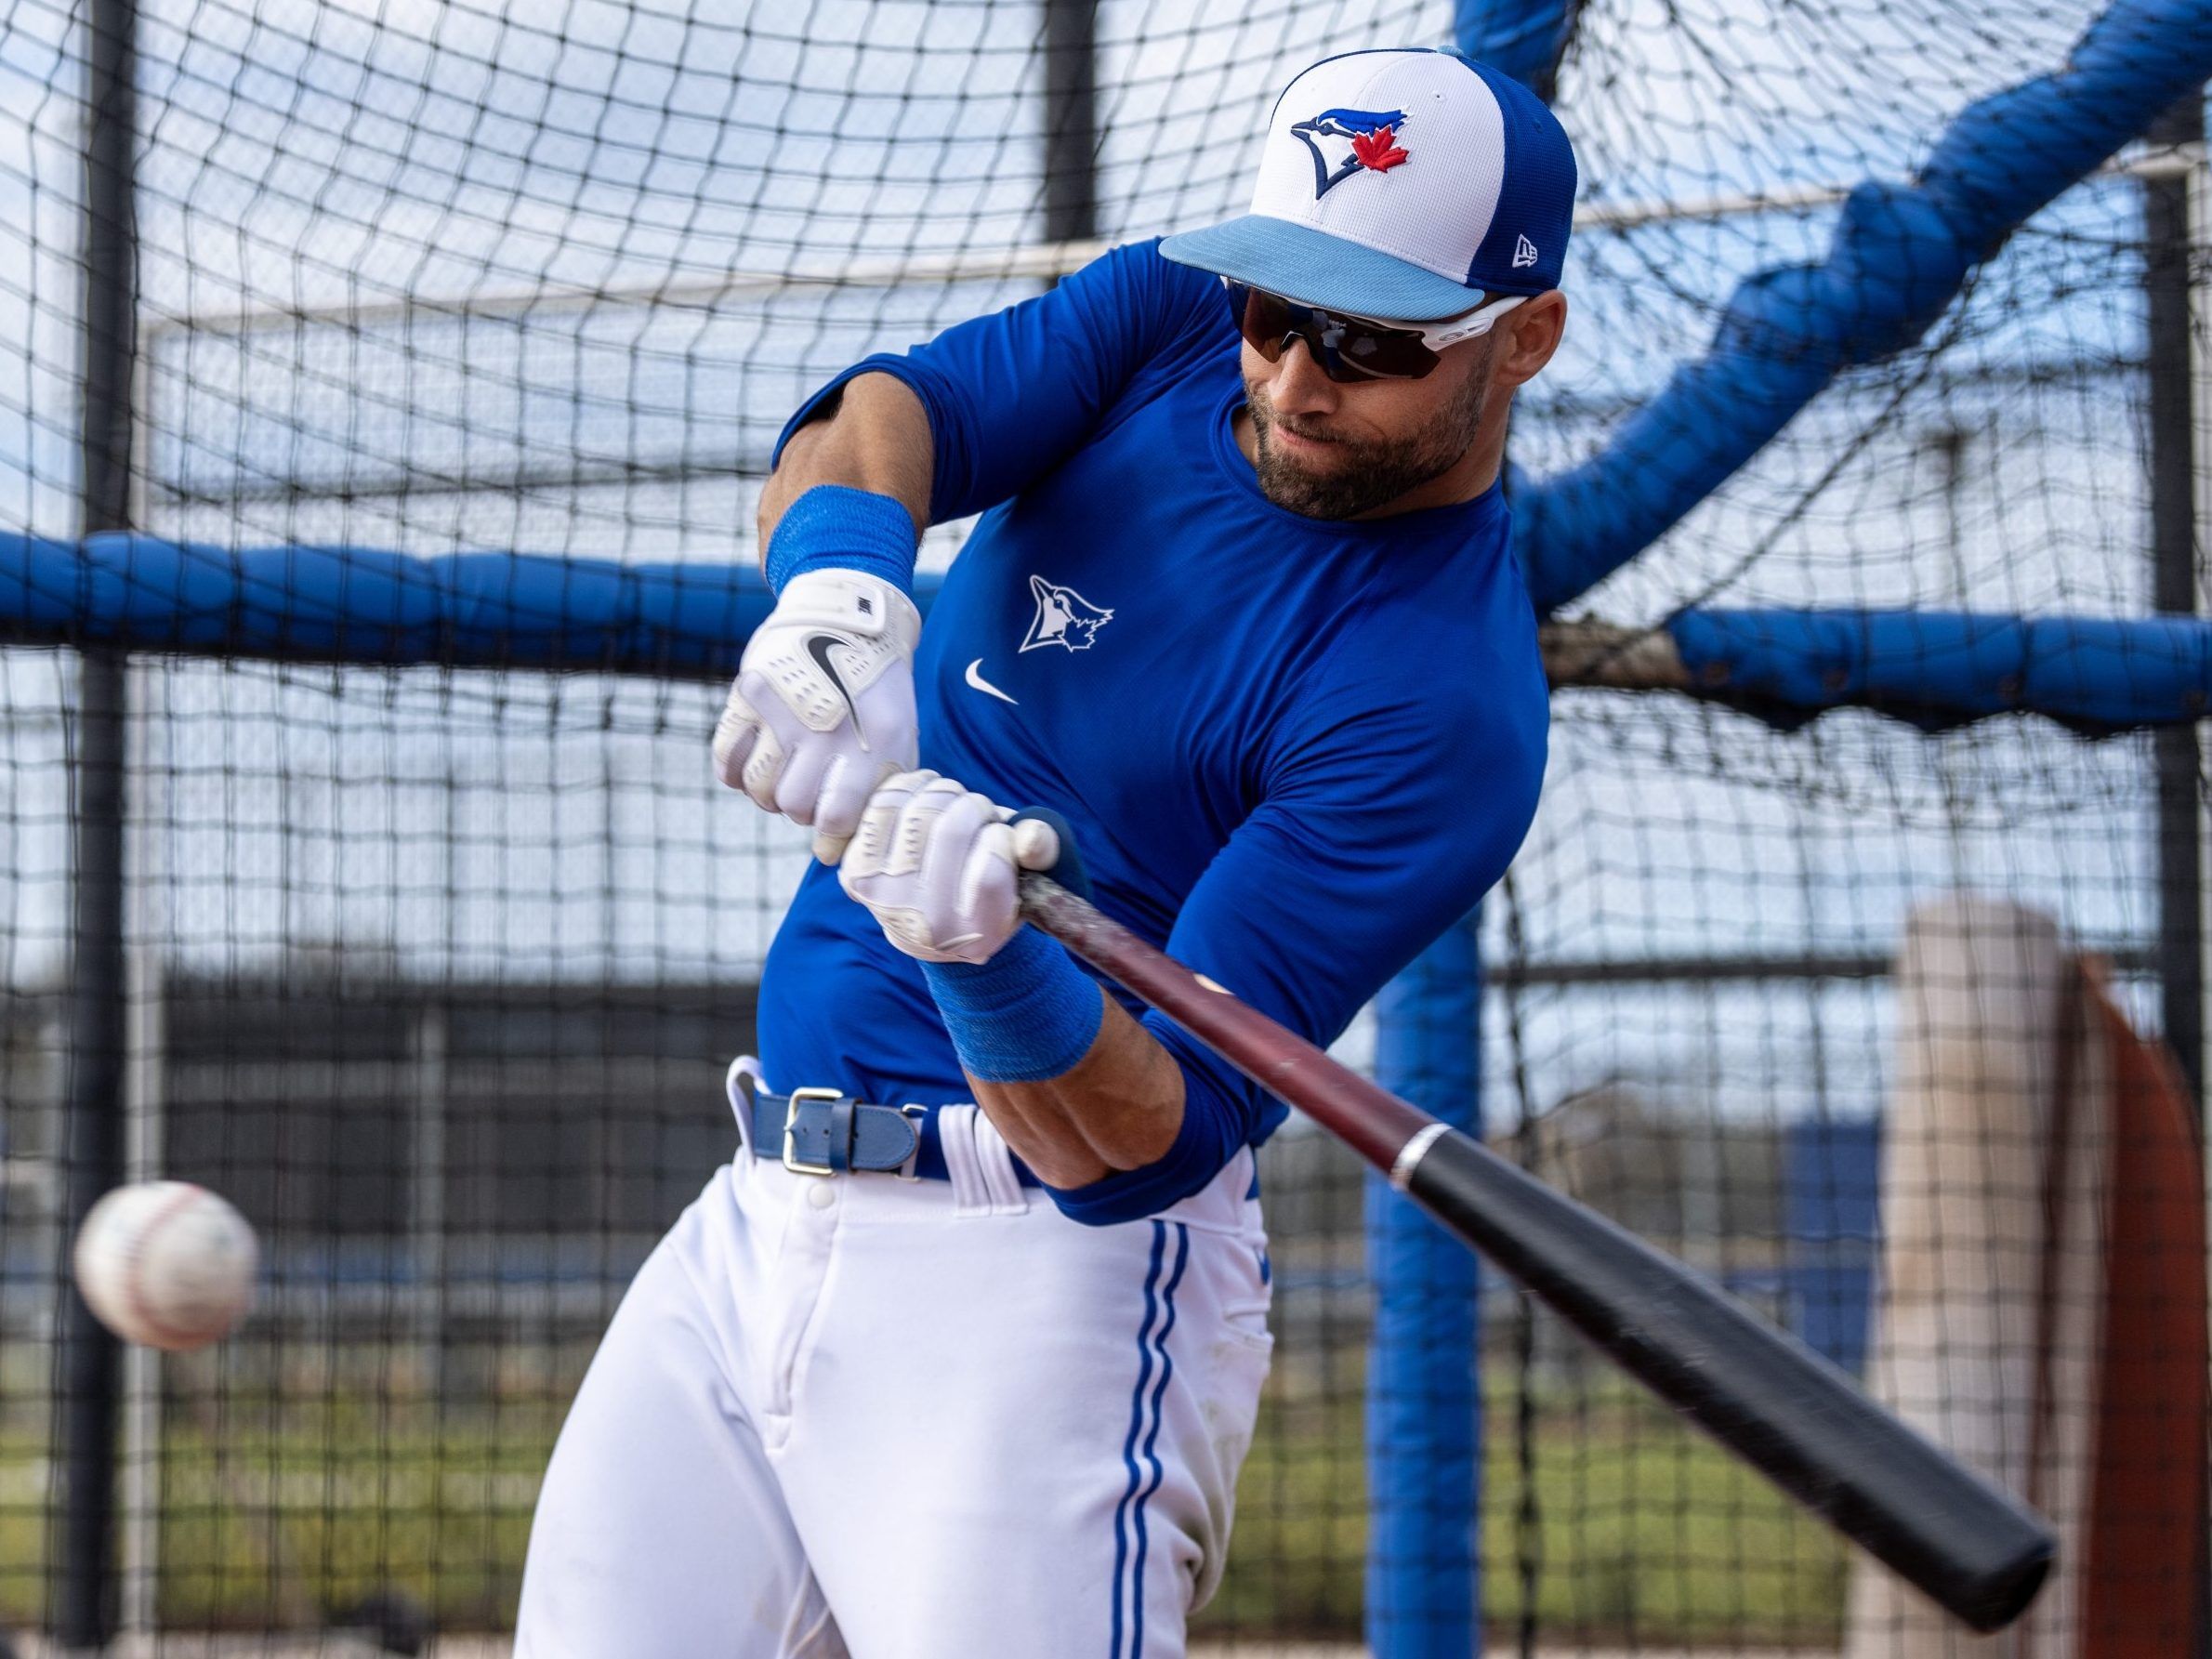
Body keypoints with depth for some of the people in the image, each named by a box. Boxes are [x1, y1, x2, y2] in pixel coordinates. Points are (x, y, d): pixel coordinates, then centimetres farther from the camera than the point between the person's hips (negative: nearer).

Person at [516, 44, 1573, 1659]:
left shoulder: (1445, 710, -16)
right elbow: (880, 413, -14)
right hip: (756, 1224, 7)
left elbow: (1145, 1145, -21)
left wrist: (991, 963, -40)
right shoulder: (1170, 322, 4)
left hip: (1050, 1272, -7)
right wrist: (845, 589, -35)